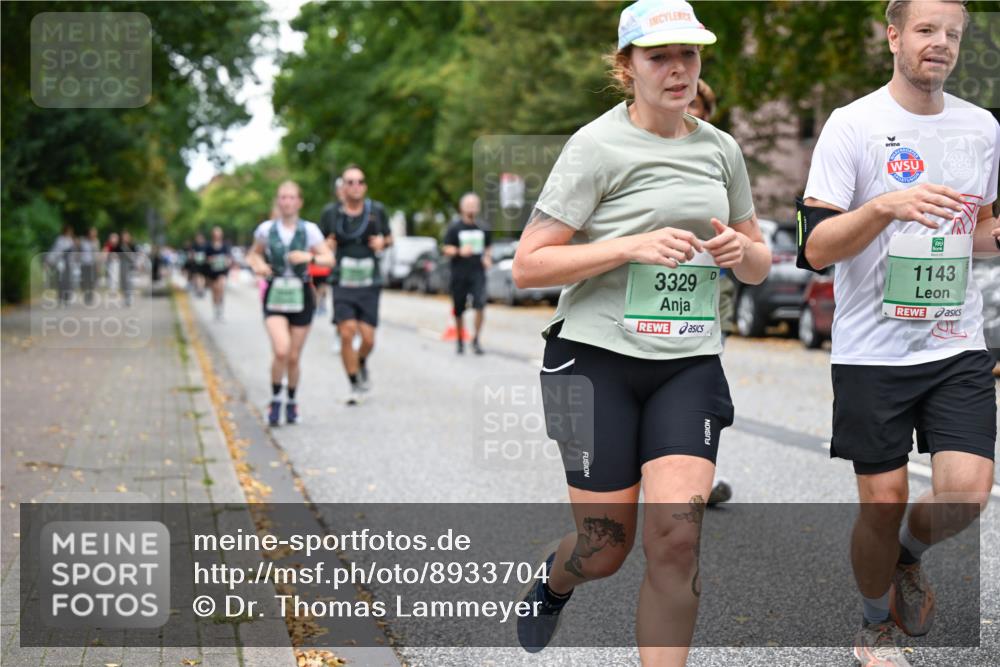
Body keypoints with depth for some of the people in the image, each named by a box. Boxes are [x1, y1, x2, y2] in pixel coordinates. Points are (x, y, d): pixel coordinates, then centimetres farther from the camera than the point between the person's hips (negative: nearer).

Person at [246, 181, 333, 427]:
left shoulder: (309, 230, -3)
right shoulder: (266, 229, 0)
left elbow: (329, 259, -4)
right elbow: (253, 254, 16)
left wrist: (309, 257, -22)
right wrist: (257, 265, -5)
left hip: (301, 296, 1)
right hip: (275, 296, -1)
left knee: (293, 358, 7)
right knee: (281, 351, -21)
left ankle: (291, 402, 32)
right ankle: (275, 399, 1)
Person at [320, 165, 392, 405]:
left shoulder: (376, 210, 3)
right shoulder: (331, 214, 1)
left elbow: (389, 238, 16)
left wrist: (382, 242, -6)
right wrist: (327, 246, -12)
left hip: (369, 284, 1)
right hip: (342, 283, -1)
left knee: (368, 338, -2)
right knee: (347, 333, -13)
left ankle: (362, 364, 33)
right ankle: (355, 385, 2)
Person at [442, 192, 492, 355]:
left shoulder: (483, 228, 10)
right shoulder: (454, 228, 0)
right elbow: (447, 250, -2)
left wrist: (487, 259, 4)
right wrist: (460, 251, -20)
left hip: (478, 274, 1)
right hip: (459, 274, -1)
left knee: (480, 305, -17)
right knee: (459, 310, 5)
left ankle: (476, 340, -9)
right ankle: (460, 341, 23)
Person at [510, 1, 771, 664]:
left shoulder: (721, 149, 10)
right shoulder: (597, 146, -6)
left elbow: (760, 266, 20)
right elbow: (527, 265, -10)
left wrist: (743, 249, -4)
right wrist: (632, 246, -20)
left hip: (690, 365, 4)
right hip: (598, 359, -3)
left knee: (677, 536, -13)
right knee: (606, 547, 4)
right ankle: (554, 580, 41)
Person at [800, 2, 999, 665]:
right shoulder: (853, 125, -6)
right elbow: (816, 247, -11)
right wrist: (888, 205, -27)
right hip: (873, 351, -3)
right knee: (883, 503, 3)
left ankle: (908, 557, 24)